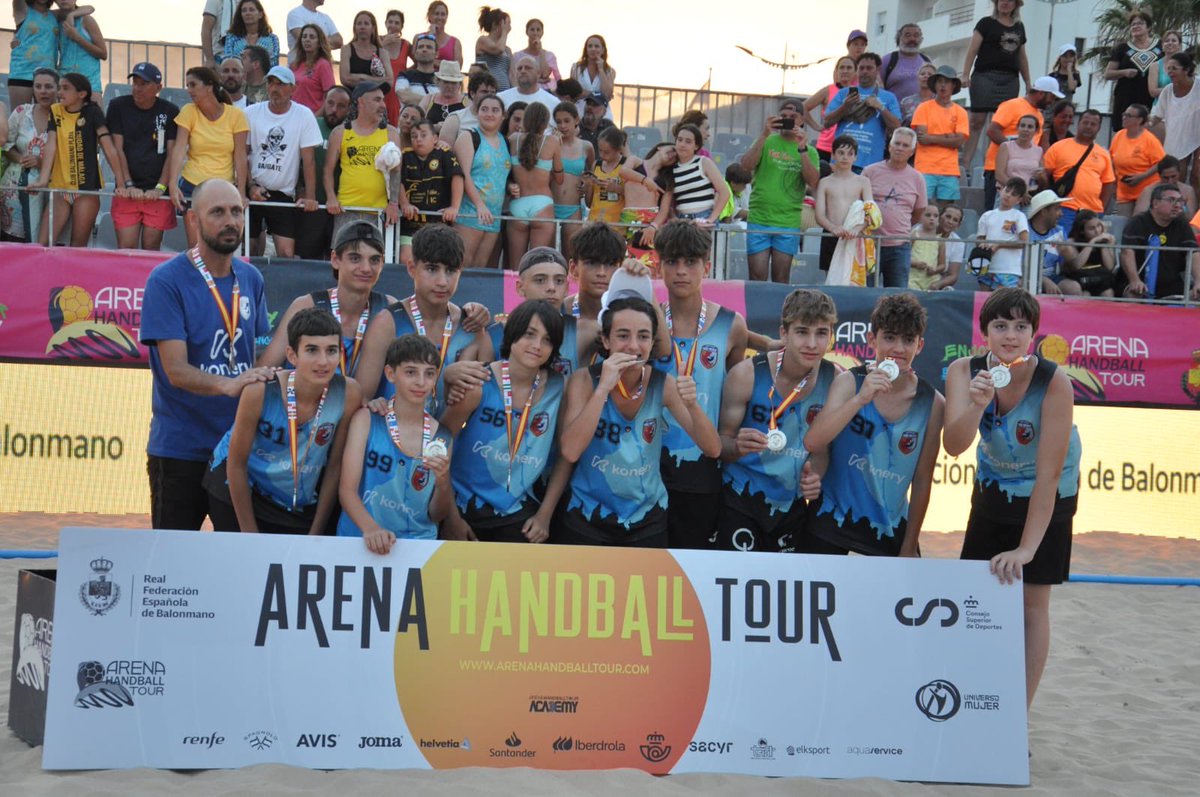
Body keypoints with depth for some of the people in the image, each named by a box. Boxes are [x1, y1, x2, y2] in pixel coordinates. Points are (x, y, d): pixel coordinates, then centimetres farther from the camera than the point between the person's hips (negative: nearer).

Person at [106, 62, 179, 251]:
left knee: (151, 248, 0)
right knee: (126, 248, -5)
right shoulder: (118, 106, 5)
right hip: (127, 191, 0)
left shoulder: (170, 112, 4)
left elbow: (172, 154, 1)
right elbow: (117, 149, 0)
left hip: (157, 192, 0)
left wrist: (160, 188, -10)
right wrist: (127, 185, -10)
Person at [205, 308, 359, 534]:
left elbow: (336, 465, -9)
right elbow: (236, 463, -14)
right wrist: (251, 537, -9)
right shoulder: (260, 391, -26)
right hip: (240, 492, -1)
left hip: (304, 505, 2)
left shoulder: (348, 394, -21)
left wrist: (315, 536, -4)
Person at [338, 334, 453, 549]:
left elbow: (437, 515, 12)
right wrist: (370, 528, -25)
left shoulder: (442, 437, 7)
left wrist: (443, 483, -8)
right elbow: (347, 490, -7)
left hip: (419, 545, 2)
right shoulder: (366, 420, 2)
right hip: (360, 540, -2)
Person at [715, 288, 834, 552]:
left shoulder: (835, 379, -4)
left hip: (793, 505, 3)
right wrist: (738, 446, -29)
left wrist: (815, 476, -11)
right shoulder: (747, 374, -12)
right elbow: (721, 442, -6)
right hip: (741, 501, -3)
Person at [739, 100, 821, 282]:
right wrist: (765, 135, -16)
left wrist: (802, 149, -15)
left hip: (789, 224, 1)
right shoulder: (766, 142, 8)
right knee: (757, 279, -3)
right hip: (758, 220, -1)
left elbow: (813, 181, -5)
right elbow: (746, 166, -8)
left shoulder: (809, 151, 9)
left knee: (781, 280, 4)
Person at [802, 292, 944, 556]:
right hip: (832, 521, -1)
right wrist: (861, 399, -32)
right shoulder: (850, 382, -9)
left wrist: (909, 547, 2)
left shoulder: (932, 403, -5)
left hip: (890, 529, 2)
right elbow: (812, 442, -22)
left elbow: (923, 478, 0)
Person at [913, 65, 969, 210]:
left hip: (950, 171, 2)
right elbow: (922, 138, -6)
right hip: (926, 169, -2)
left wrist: (931, 138, -6)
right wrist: (947, 137, -4)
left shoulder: (960, 112, 10)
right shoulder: (924, 108, 5)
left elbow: (959, 142, -2)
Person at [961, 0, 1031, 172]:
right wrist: (966, 75, -11)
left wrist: (1028, 82, 21)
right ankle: (965, 161, -9)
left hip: (1010, 80, 5)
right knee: (977, 120, -9)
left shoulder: (1019, 27, 18)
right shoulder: (986, 23, 5)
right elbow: (972, 50, -1)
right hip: (985, 76, -5)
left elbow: (1022, 57, 24)